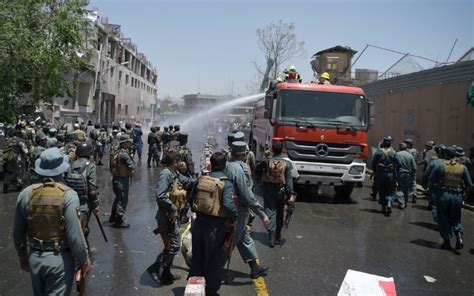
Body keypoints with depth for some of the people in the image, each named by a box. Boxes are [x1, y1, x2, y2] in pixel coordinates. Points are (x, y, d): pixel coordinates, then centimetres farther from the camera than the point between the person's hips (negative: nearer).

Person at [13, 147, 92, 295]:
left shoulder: (26, 193, -4)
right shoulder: (68, 195, -19)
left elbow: (18, 232, 7)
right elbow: (75, 235, -20)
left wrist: (22, 255, 23)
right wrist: (84, 261, -6)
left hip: (34, 257, 5)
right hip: (60, 259, -5)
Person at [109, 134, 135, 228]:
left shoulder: (115, 152, 6)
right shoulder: (124, 154, -22)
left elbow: (112, 166, 11)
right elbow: (132, 167, -23)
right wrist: (131, 172, -2)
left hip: (115, 178, 9)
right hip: (123, 179, -9)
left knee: (118, 198, 24)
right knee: (123, 200, 2)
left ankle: (113, 217, 37)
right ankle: (119, 221, 9)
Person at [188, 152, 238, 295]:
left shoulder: (201, 180, 1)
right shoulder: (226, 184, -15)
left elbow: (191, 200, 4)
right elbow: (228, 204, -28)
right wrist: (235, 218, -12)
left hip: (199, 223, 5)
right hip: (216, 227, -5)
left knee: (197, 257, 21)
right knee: (214, 261, 11)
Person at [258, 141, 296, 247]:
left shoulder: (266, 161, -8)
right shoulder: (287, 163, -8)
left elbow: (258, 169, 8)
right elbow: (289, 180, -12)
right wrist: (291, 194, -12)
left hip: (268, 190, -1)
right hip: (280, 191, 1)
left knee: (270, 212, 2)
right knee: (280, 213, 15)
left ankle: (272, 237, -7)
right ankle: (278, 237, 26)